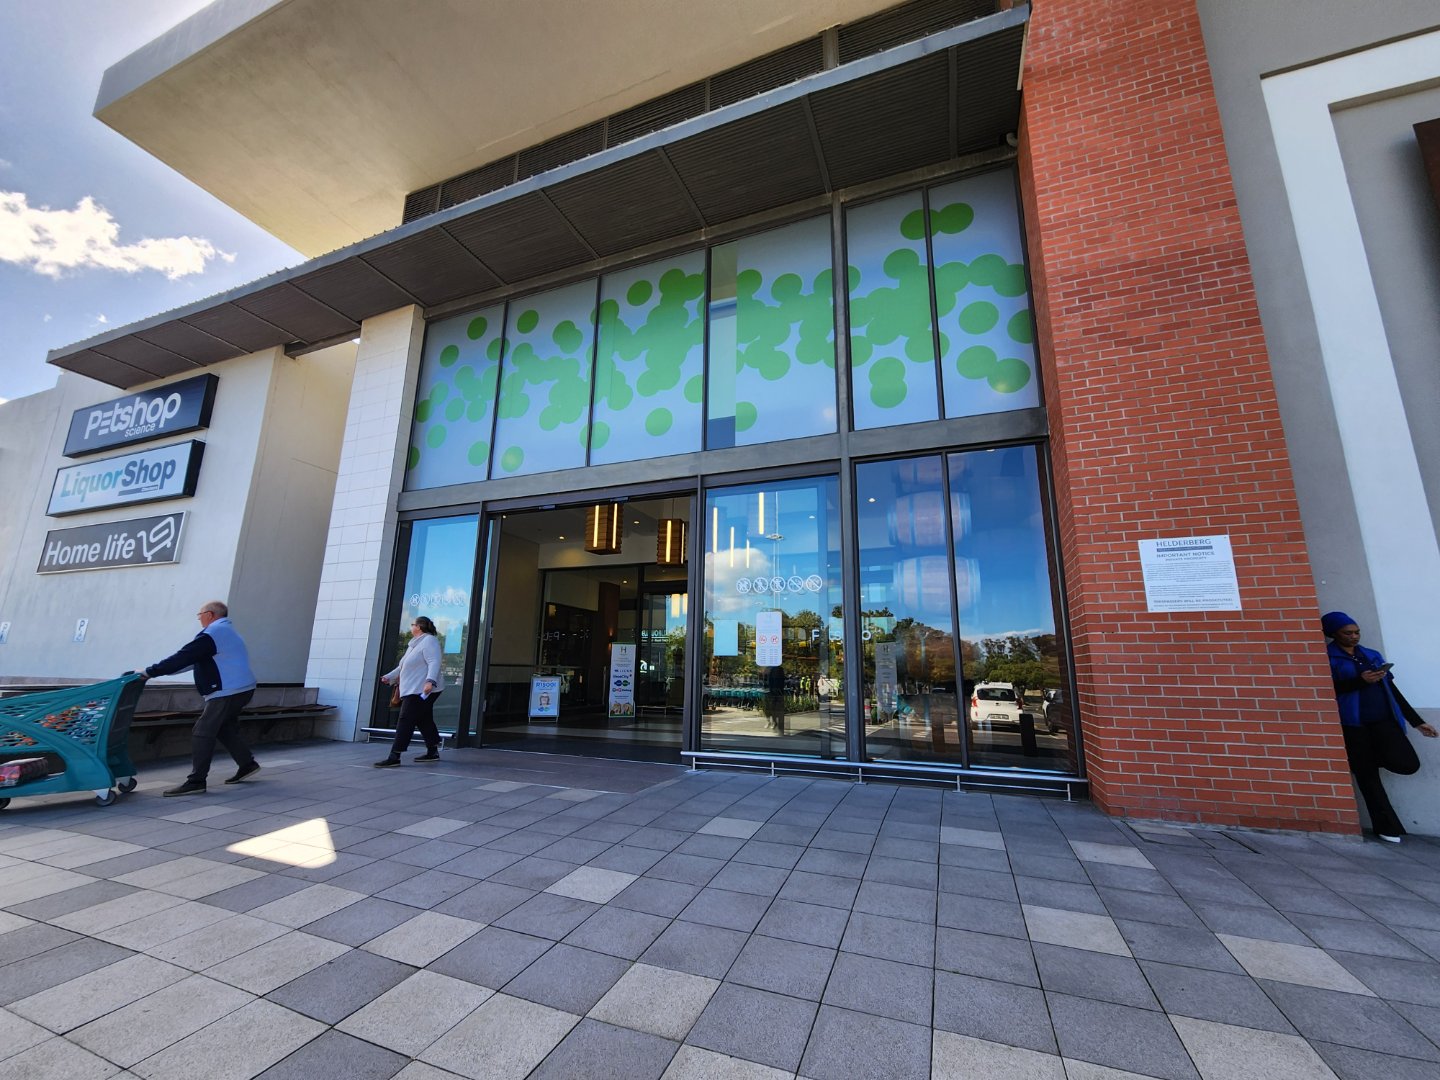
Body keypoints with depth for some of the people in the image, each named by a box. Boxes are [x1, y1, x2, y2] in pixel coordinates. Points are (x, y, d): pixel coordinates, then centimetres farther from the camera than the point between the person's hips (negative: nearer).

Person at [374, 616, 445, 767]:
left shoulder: (429, 640, -11)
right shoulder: (414, 644, 22)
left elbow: (434, 662, -24)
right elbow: (402, 666, 32)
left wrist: (430, 680, -35)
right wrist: (389, 676, 34)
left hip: (422, 691, -10)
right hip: (413, 690, 10)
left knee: (406, 721, -10)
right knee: (424, 721, 13)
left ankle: (394, 756, -9)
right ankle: (433, 752, 20)